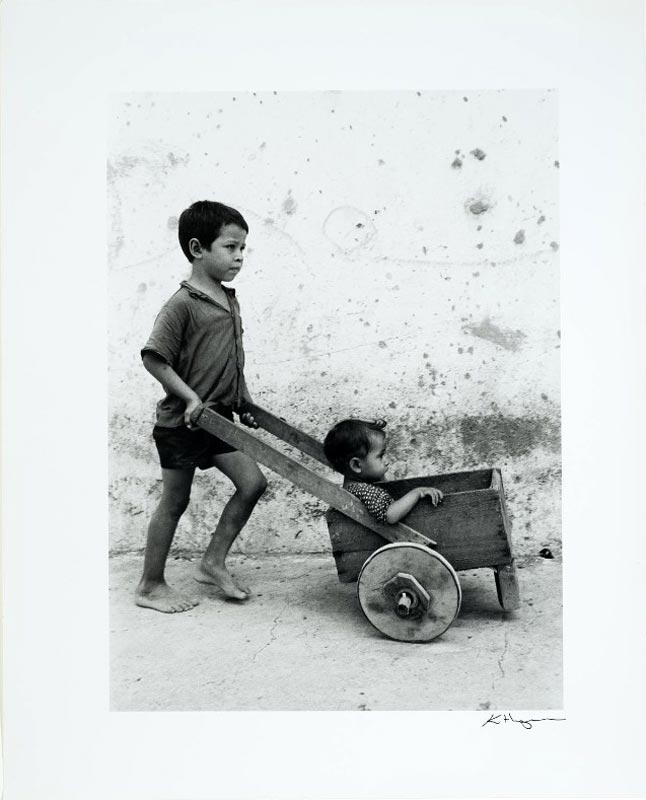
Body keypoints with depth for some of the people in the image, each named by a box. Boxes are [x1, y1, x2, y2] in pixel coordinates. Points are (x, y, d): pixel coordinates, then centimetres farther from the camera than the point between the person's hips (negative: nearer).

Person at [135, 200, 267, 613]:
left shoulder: (230, 300, 8)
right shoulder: (182, 304, -17)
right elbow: (153, 358, -18)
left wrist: (245, 403, 15)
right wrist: (190, 397, -21)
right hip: (182, 421, -8)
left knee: (253, 482, 4)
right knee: (175, 501, 3)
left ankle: (214, 562, 18)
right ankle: (150, 586, 21)